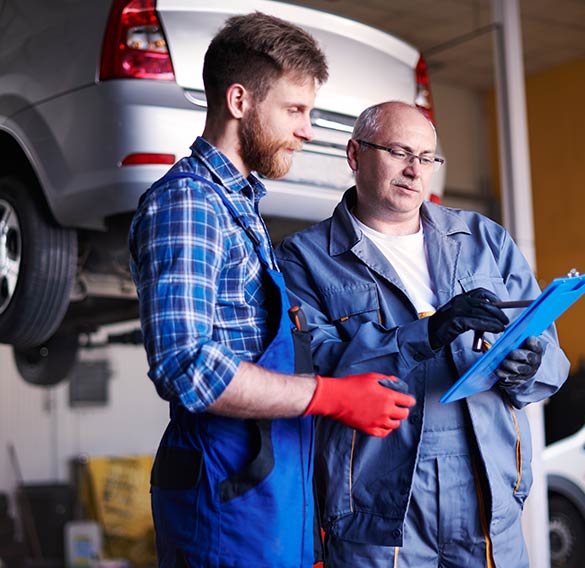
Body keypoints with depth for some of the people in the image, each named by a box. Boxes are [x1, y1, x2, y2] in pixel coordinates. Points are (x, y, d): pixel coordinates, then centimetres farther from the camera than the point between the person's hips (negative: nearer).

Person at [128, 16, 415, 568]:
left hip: (276, 483, 9)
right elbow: (187, 367, -24)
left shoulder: (240, 203, 17)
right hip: (228, 491, -9)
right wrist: (334, 396, -20)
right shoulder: (184, 202, -14)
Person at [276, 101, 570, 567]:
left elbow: (547, 350, 10)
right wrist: (426, 335, -23)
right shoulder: (307, 257, 1)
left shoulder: (486, 239, 13)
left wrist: (528, 369, -14)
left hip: (490, 500, 4)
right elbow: (313, 365, -14)